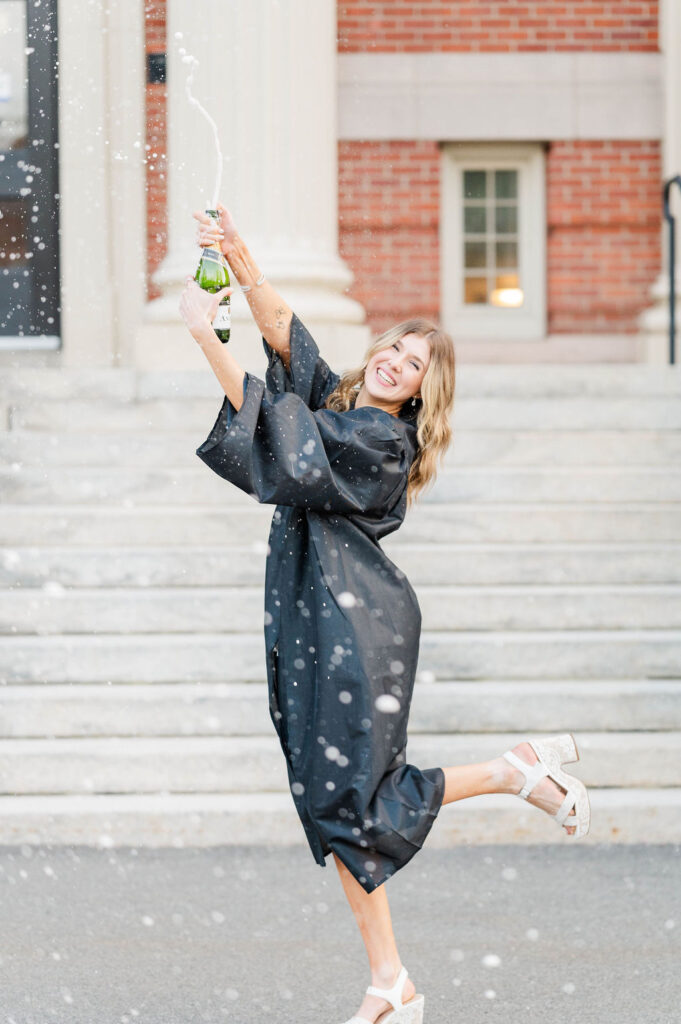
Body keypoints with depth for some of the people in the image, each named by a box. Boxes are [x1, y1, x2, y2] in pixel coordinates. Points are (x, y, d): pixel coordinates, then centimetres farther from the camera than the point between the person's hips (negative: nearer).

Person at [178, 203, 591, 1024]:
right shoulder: (338, 402, 13)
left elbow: (285, 433, -21)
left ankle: (517, 771, 8)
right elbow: (285, 335, 4)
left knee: (353, 799, -9)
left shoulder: (383, 441, -10)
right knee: (329, 803, 5)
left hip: (359, 627, -8)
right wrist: (240, 261, -12)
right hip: (308, 627, 8)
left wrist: (205, 339, -23)